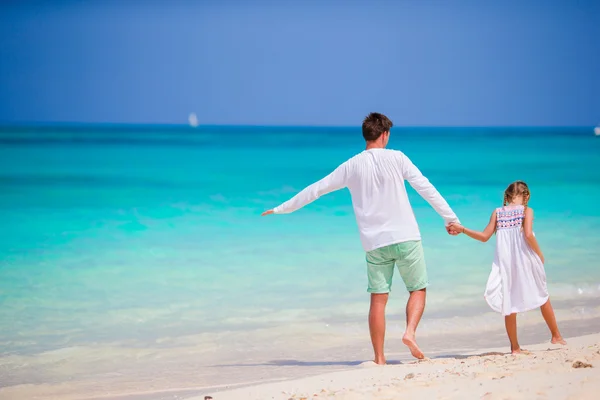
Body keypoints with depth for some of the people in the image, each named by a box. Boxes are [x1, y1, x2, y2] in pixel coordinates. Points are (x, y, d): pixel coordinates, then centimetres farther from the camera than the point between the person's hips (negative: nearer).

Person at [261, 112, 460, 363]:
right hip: (405, 237, -2)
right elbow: (425, 188, -4)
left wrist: (282, 209, 19)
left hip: (374, 242, 2)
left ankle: (379, 358, 3)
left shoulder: (352, 166, 5)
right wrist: (450, 217, 2)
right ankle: (410, 331, -14)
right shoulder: (396, 158, -2)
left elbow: (316, 189, 9)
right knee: (417, 289, 10)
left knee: (378, 299, 5)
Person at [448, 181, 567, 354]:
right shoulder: (526, 210, -3)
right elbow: (528, 234, -15)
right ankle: (556, 336, 25)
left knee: (509, 303, 8)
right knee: (543, 297, 16)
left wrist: (462, 229, 14)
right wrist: (540, 255, -3)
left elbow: (484, 236, 4)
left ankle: (515, 347, 9)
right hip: (525, 261, -2)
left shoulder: (497, 212, 6)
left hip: (505, 263, 2)